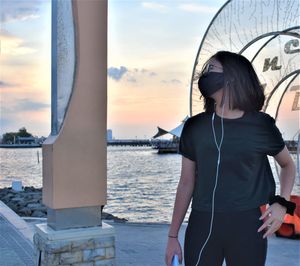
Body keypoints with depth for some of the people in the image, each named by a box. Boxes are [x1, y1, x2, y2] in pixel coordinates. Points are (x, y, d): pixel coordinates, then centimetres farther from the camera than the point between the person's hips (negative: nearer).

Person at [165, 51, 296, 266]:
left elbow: (288, 164, 15)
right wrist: (173, 236, 7)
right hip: (202, 224, 2)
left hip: (247, 224, -1)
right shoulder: (195, 126, 4)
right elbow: (186, 183, 7)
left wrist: (283, 203, -2)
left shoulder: (261, 125, -1)